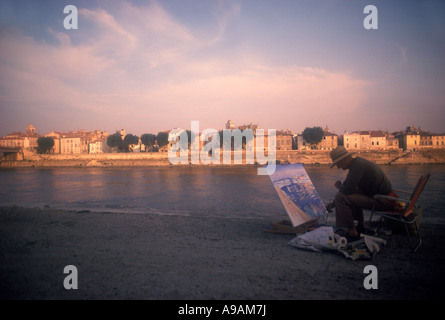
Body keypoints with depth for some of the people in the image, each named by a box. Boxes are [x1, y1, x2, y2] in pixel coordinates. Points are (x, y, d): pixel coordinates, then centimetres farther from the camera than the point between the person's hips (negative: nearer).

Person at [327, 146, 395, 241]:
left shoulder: (358, 165, -20)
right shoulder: (357, 162, 11)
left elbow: (347, 189, -28)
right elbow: (349, 187, 20)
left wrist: (339, 185, -3)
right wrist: (332, 204, 20)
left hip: (383, 201, -10)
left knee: (341, 197, -18)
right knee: (353, 195, 29)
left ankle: (352, 233, -7)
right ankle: (360, 225, 30)